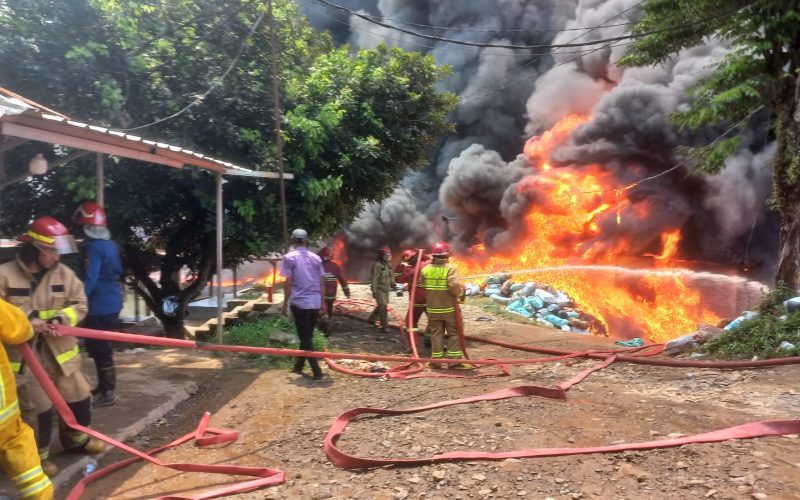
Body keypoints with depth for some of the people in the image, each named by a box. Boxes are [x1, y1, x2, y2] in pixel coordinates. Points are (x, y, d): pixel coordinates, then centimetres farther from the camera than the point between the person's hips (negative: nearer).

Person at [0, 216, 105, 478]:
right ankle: (38, 455, 22)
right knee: (38, 408, 0)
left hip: (61, 351, 5)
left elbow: (79, 305, 1)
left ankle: (76, 439, 39)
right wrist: (26, 322, -23)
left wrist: (60, 319, -18)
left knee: (79, 397, 14)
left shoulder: (64, 273, 1)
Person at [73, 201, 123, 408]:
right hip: (112, 303, 9)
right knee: (102, 347, 19)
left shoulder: (94, 247, -18)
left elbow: (90, 280, -24)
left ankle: (107, 393, 3)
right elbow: (118, 271, 21)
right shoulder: (111, 245, 9)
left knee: (99, 349, -2)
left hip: (99, 307, -9)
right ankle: (104, 387, 30)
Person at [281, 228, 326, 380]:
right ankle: (298, 366, 28)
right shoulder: (316, 258, 8)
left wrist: (285, 304, 2)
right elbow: (321, 283, 9)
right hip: (315, 303, 5)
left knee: (305, 338, 1)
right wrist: (322, 302, 17)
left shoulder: (289, 258, -3)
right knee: (307, 336, 16)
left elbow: (288, 283, -6)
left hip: (299, 302, -4)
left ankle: (317, 371, -4)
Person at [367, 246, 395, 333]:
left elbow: (391, 276, 19)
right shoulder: (377, 265, -17)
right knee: (383, 307, -14)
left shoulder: (388, 264, 9)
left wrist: (393, 284, 7)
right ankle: (384, 326, -12)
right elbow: (374, 279, -18)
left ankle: (371, 319, 40)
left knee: (381, 306, 19)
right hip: (379, 290, -9)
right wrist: (374, 291, -20)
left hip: (386, 289, 9)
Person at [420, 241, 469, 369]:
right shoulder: (450, 269, -14)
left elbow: (422, 287, 4)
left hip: (432, 308, 4)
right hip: (449, 308, -4)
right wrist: (461, 291, -5)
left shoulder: (425, 269, 0)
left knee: (436, 334, 12)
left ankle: (436, 360, 12)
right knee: (454, 334, 7)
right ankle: (455, 361, 5)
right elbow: (454, 286, -24)